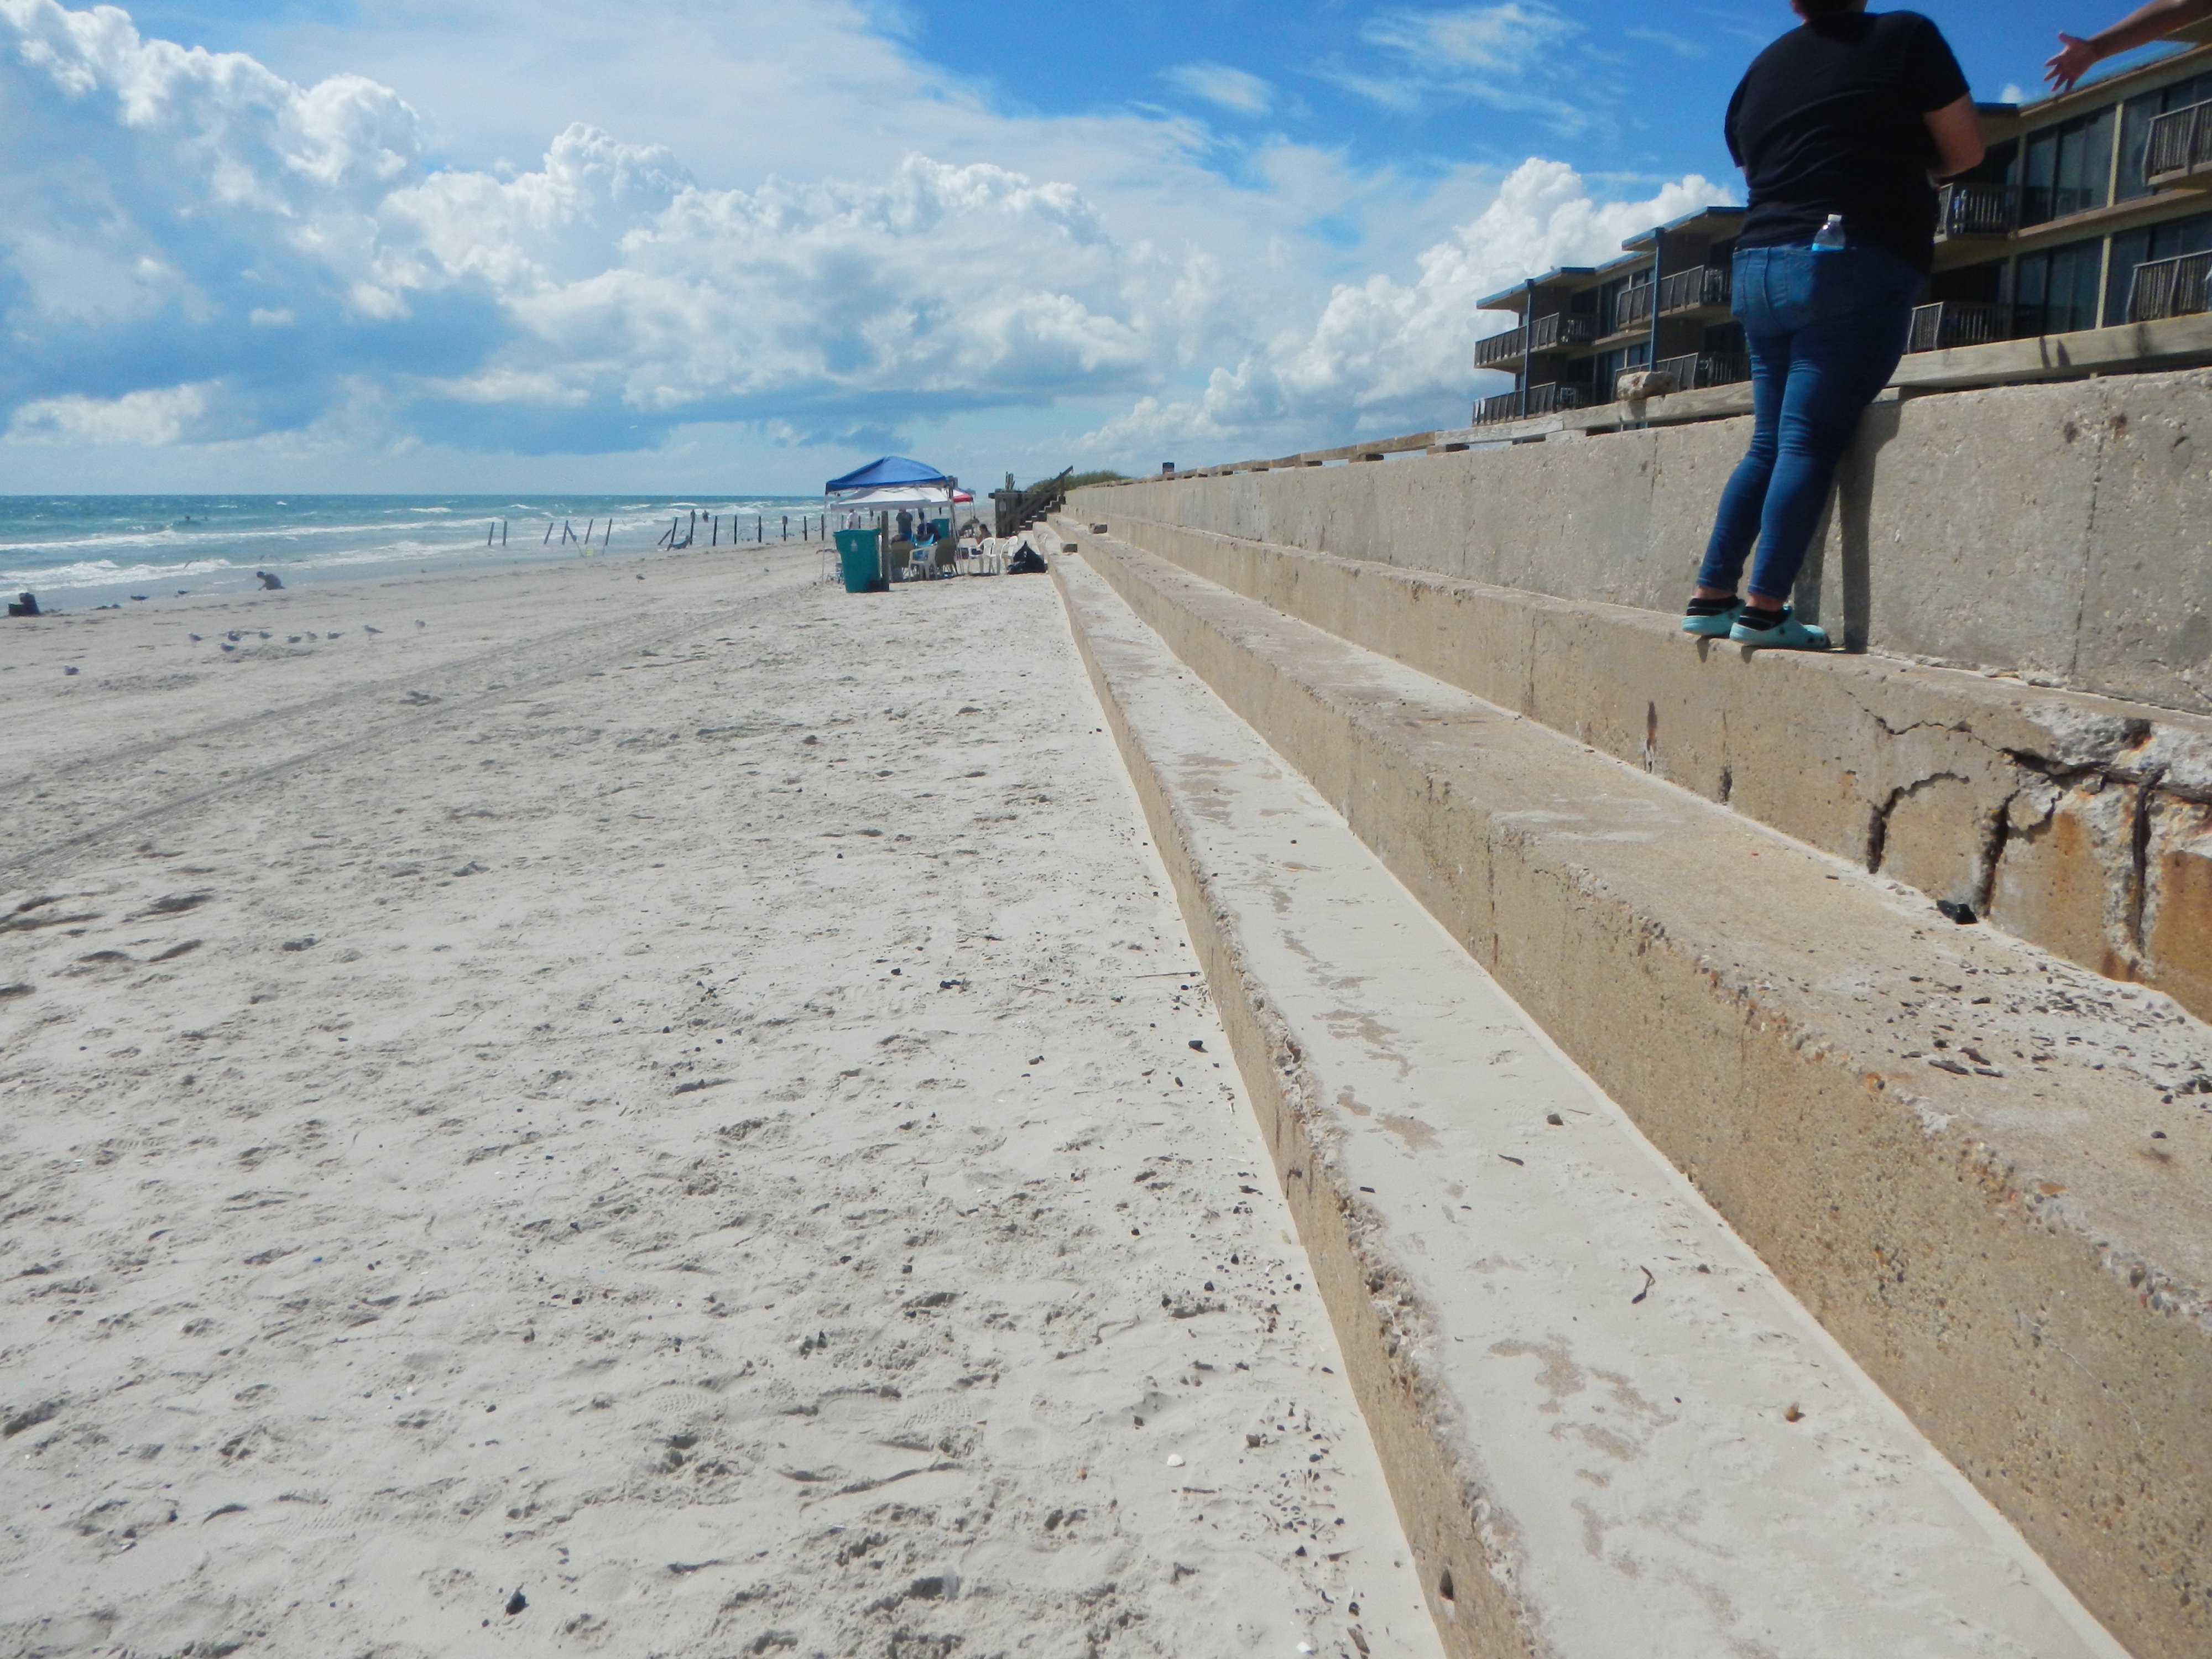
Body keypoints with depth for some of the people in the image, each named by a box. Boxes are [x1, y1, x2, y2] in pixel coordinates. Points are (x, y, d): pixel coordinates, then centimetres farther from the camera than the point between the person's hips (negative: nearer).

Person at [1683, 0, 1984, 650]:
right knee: (1810, 443, -9)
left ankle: (1712, 597, 5)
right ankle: (1765, 610, -13)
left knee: (1768, 445, 10)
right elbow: (1964, 150, 6)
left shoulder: (1760, 72, 17)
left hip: (1759, 266, 5)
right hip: (1854, 265, -5)